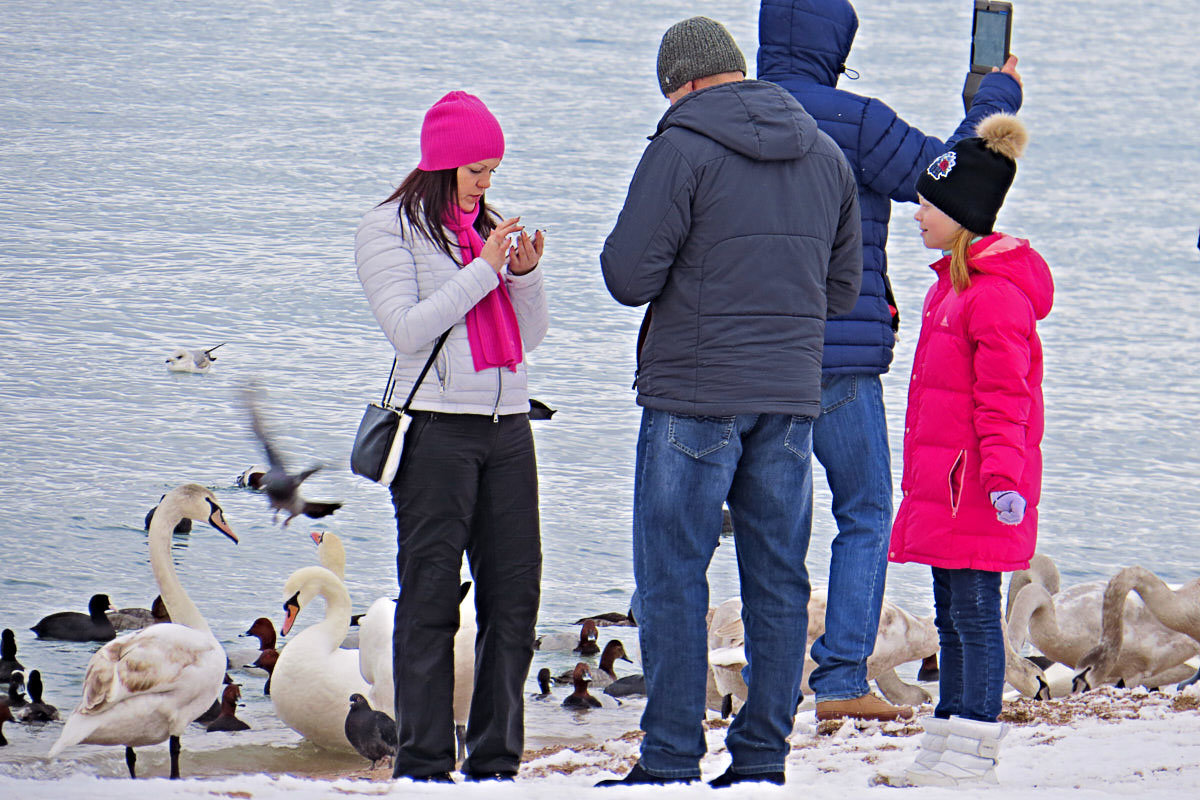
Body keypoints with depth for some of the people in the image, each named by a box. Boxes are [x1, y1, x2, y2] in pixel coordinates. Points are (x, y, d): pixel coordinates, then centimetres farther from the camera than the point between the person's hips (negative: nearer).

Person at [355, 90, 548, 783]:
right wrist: (483, 271, -13)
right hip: (436, 431, -6)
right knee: (431, 598, -3)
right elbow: (408, 328, -11)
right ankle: (424, 762, 0)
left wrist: (527, 273, -2)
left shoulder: (492, 227, 17)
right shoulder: (389, 230, 1)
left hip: (507, 426, 6)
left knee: (515, 593, 2)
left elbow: (530, 337, 17)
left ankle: (496, 757, 9)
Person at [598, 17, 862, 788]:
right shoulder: (825, 154, 10)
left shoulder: (682, 150, -10)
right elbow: (843, 284, 16)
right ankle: (764, 754, 9)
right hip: (792, 393, 6)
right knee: (778, 578, 9)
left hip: (694, 394, -6)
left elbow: (630, 276, -12)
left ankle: (671, 759, -3)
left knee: (672, 578, -1)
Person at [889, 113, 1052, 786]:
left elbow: (1004, 397, -20)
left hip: (978, 485, -10)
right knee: (953, 614, 14)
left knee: (975, 610, -7)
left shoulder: (996, 294, -16)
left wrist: (1003, 474, -24)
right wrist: (921, 472, 28)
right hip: (943, 479, 10)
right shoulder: (951, 285, 17)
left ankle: (974, 749, -4)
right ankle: (951, 733, 20)